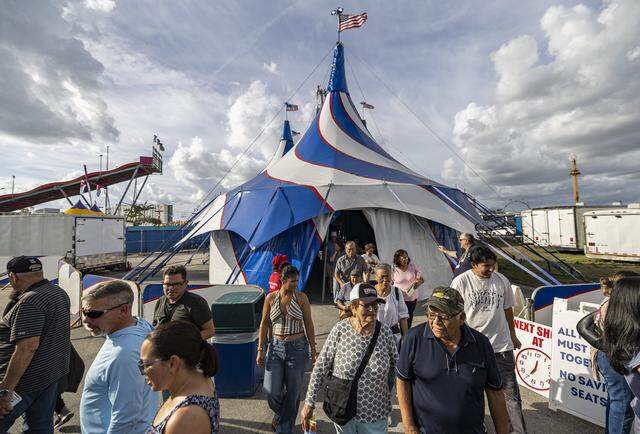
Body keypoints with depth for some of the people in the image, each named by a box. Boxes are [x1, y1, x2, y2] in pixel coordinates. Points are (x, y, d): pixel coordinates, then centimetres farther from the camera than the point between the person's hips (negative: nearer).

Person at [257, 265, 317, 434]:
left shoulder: (301, 297, -7)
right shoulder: (270, 298, -4)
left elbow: (308, 324, -2)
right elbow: (264, 324, 3)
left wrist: (313, 349, -1)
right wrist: (260, 350, 3)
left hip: (297, 348, -1)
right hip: (275, 347, 1)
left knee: (293, 391, 10)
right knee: (273, 392, 4)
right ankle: (280, 413, 40)